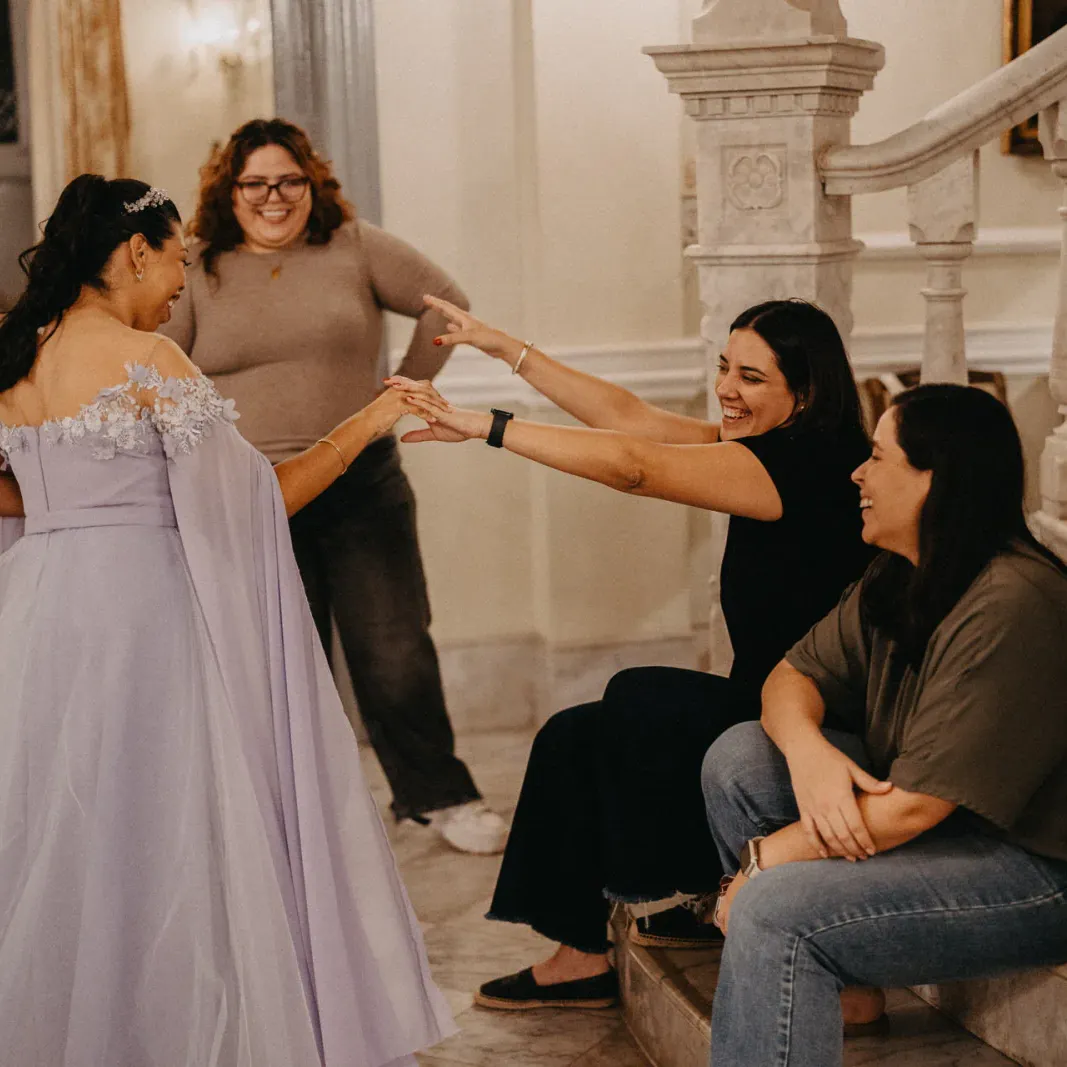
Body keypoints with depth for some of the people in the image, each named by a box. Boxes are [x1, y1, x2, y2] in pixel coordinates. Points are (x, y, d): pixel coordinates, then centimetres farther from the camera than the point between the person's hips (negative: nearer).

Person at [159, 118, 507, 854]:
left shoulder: (353, 247, 2)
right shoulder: (198, 271, 3)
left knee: (394, 654, 2)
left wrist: (406, 389, 3)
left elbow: (444, 302, 6)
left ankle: (436, 794, 19)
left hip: (360, 486, -1)